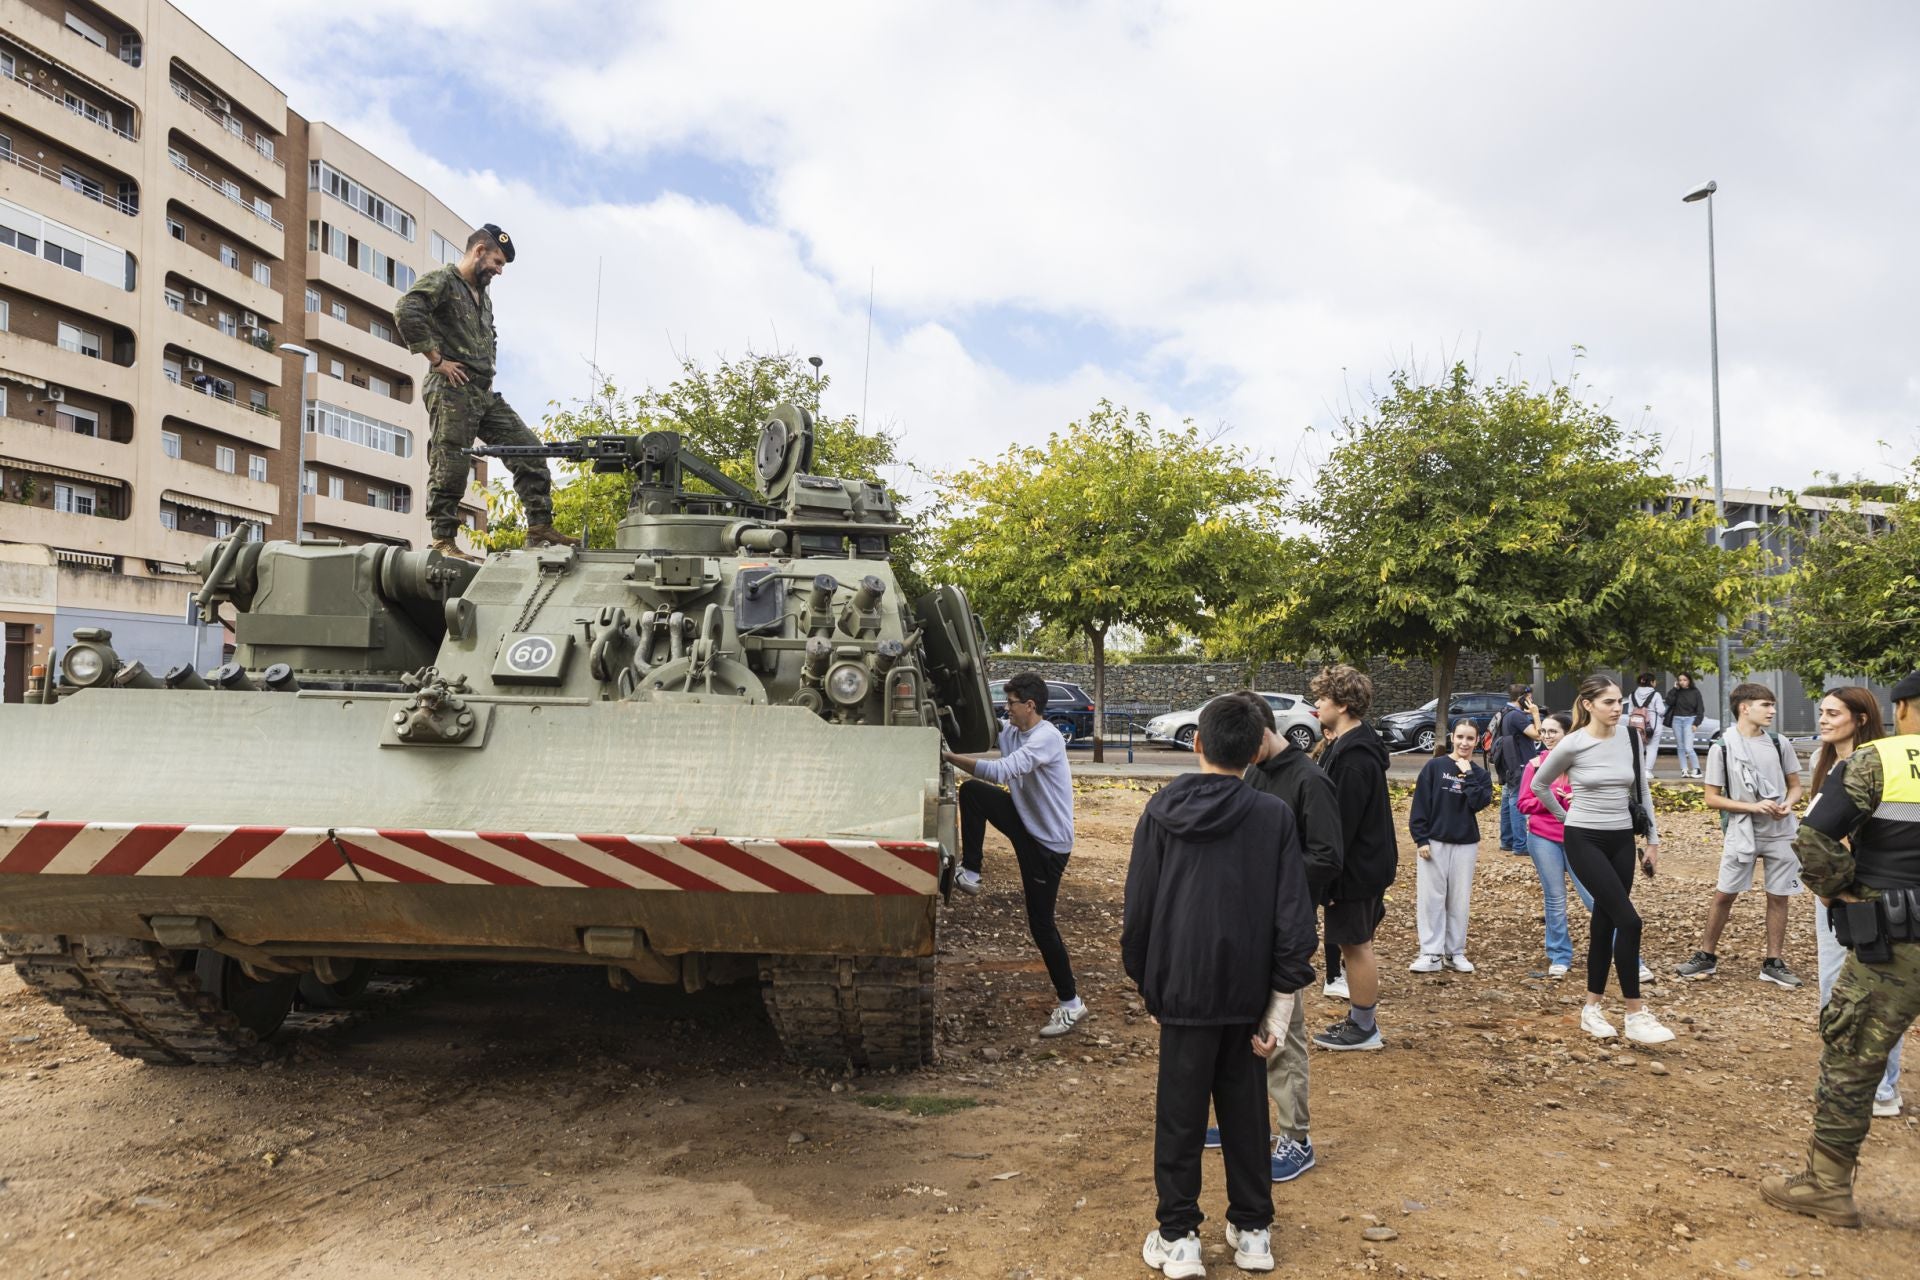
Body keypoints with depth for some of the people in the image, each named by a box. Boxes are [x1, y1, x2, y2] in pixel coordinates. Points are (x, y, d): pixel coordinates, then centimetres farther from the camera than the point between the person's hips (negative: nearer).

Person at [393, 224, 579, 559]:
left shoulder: (484, 297, 23)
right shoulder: (441, 280, -4)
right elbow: (406, 311, -21)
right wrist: (436, 358, -18)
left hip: (485, 394, 9)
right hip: (452, 391, -8)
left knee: (529, 452, 2)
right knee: (450, 468, -7)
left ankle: (540, 528, 3)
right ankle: (443, 540, -1)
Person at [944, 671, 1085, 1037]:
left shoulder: (1046, 738, -24)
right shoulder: (1010, 732, 3)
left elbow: (1002, 771, -35)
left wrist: (949, 757, -32)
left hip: (1049, 841, -8)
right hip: (1024, 822, 8)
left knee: (1041, 922, -3)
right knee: (971, 791, -11)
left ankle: (1070, 1003, 11)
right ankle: (970, 873, -3)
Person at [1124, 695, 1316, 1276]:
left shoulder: (1162, 810, -5)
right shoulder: (1274, 815, -6)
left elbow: (1138, 907, -2)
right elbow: (1294, 915, -7)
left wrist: (1145, 982, 11)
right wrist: (1281, 1002, -2)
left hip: (1183, 989, -1)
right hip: (1249, 990, 1)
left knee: (1179, 1115, 9)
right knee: (1245, 1112, 15)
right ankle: (1252, 1231, 25)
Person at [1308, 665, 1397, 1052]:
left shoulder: (1354, 758, -23)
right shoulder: (1348, 746, 10)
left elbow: (1343, 823, -25)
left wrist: (1326, 875, -21)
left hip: (1357, 869, -10)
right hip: (1368, 864, 10)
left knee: (1355, 944, 0)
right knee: (1356, 943, 16)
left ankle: (1363, 1029, 11)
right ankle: (1359, 1019, 27)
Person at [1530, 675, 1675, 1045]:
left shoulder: (1630, 738, 1)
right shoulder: (1572, 745, -11)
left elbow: (1642, 791, 11)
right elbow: (1539, 785, 5)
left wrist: (1653, 839, 10)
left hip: (1622, 841, 5)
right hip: (1585, 841, -5)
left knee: (1605, 921, 8)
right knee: (1628, 920, -13)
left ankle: (1592, 1008, 20)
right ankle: (1636, 1015, -5)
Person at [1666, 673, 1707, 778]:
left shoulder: (1695, 692, 1)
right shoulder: (1676, 692, 7)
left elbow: (1700, 709, 2)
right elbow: (1669, 702, -8)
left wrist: (1696, 723, -7)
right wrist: (1675, 689, -7)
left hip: (1689, 720, -3)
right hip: (1677, 720, 3)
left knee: (1688, 748, -12)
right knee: (1680, 747, 5)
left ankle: (1696, 770, -3)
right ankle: (1684, 770, 10)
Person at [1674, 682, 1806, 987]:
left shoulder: (1779, 744, 3)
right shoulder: (1722, 748, -7)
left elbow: (1794, 786, 11)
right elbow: (1712, 798, -5)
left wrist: (1788, 805, -11)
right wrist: (1752, 807, -17)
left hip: (1780, 831, 3)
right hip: (1741, 833, -3)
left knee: (1778, 897, 7)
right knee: (1723, 895, 2)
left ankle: (1773, 963, 18)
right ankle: (1706, 956, 14)